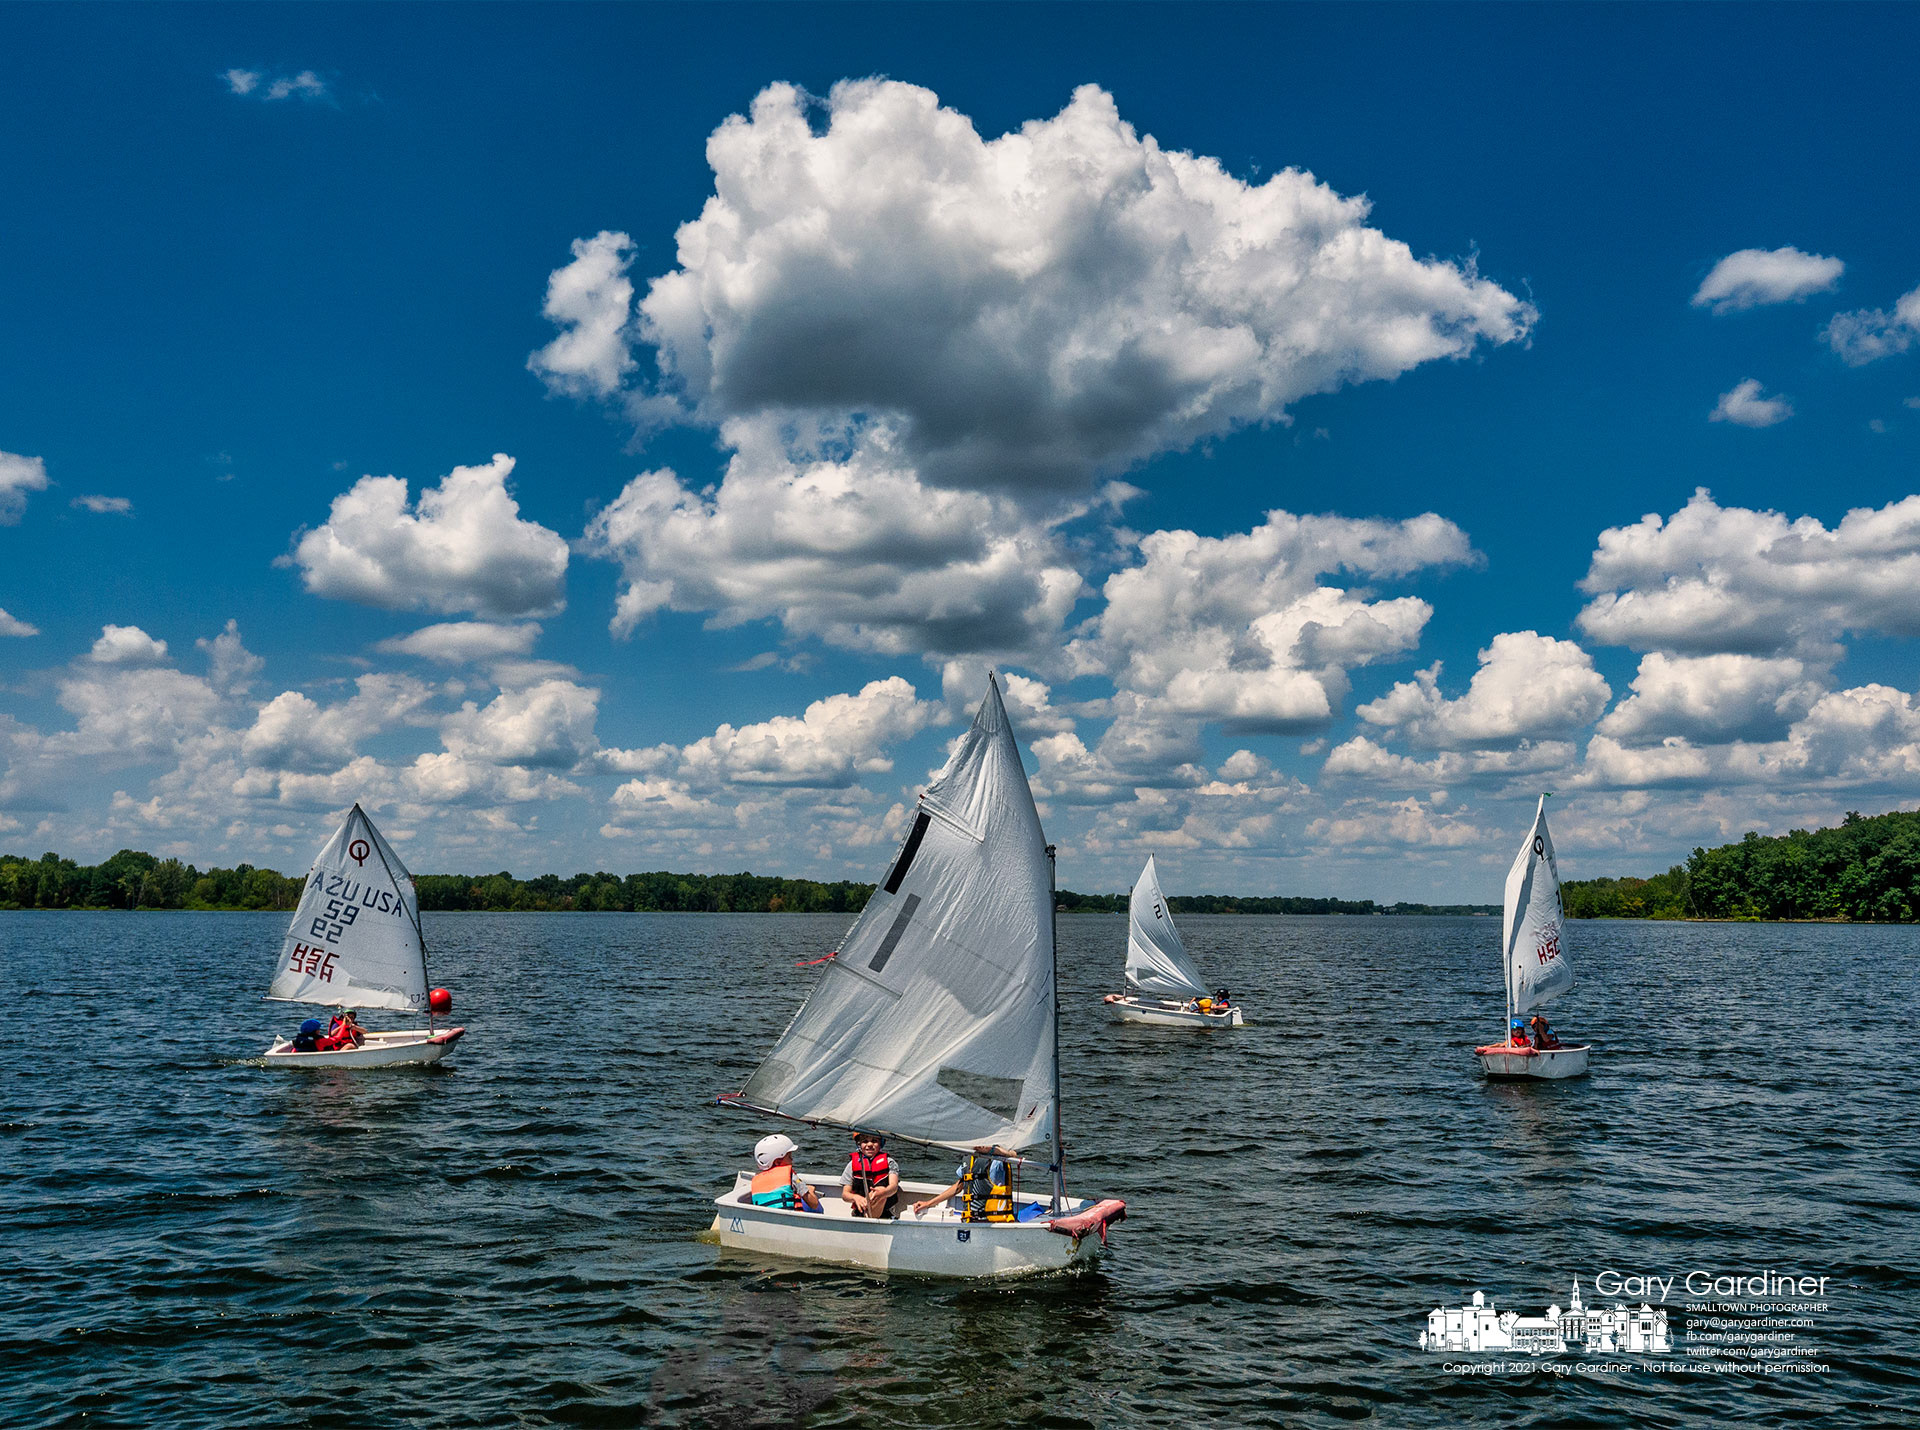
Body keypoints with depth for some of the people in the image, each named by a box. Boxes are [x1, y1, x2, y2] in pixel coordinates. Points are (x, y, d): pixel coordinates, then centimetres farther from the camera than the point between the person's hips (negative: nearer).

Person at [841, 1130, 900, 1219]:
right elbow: (845, 1194, 3)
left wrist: (883, 1193, -37)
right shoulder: (853, 1164, 7)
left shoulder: (888, 1162, 5)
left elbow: (894, 1186, -12)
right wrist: (855, 1197, -22)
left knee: (881, 1189, -31)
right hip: (860, 1212, 0)